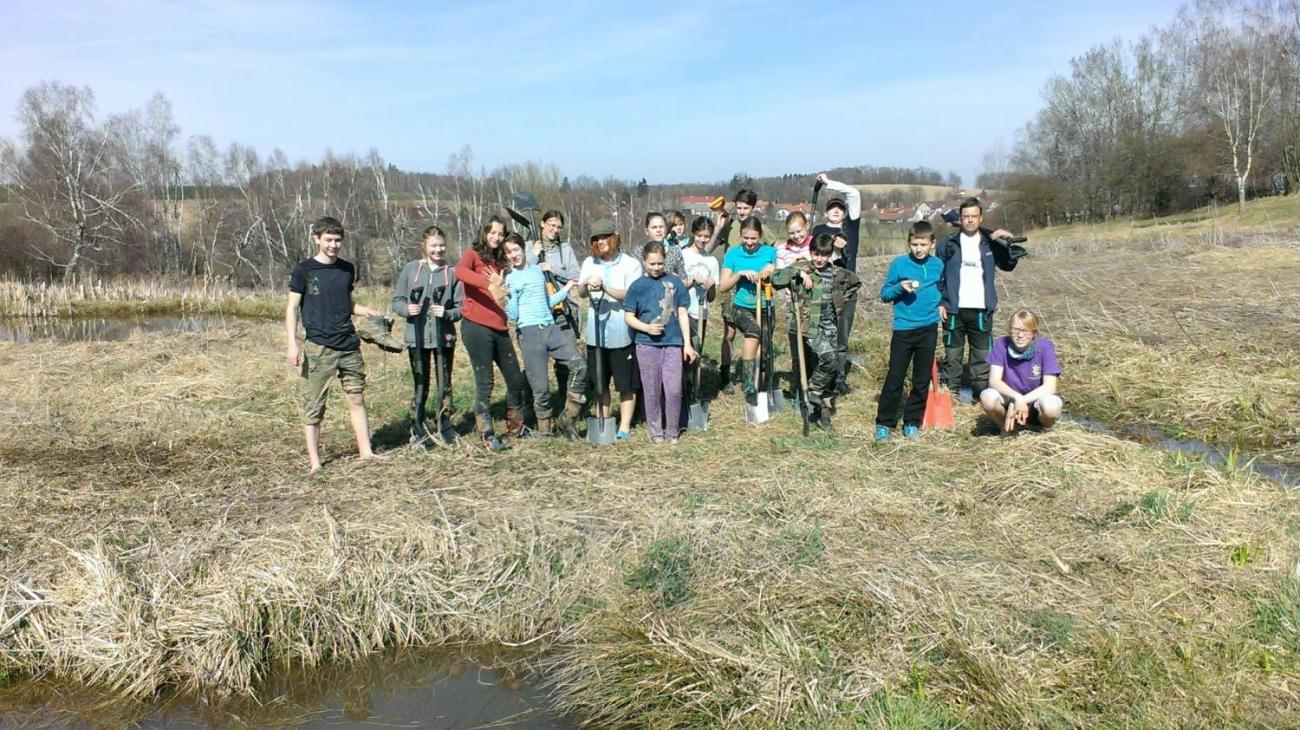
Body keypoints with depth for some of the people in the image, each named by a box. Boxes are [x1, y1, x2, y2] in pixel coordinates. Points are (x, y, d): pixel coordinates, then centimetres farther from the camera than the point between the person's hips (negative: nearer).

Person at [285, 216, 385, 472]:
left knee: (357, 399, 7)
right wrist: (292, 344, -12)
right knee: (313, 405, 0)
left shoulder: (347, 269, 11)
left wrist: (365, 310, 1)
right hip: (318, 348, -4)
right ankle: (314, 461, 7)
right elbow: (292, 308, -3)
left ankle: (365, 452, 14)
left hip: (349, 346, 4)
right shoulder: (304, 270, -2)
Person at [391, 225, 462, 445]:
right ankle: (417, 430, 17)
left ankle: (444, 429, 20)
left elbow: (461, 307, 0)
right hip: (417, 337, 0)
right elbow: (397, 301, 5)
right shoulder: (410, 269, 3)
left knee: (444, 385, 8)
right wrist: (406, 309, -15)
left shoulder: (452, 272, 0)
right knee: (419, 386, 8)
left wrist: (447, 313, -19)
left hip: (444, 337, 0)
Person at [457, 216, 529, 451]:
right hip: (476, 327, -7)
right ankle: (487, 435, 6)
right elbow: (460, 271, -23)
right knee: (484, 382, -4)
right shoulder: (473, 255, 1)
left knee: (516, 379, 11)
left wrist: (500, 285, -2)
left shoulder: (500, 262, 21)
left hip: (499, 328, 7)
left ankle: (515, 426, 28)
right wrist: (489, 284, -36)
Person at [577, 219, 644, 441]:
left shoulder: (630, 264, -4)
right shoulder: (589, 263, 9)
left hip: (622, 334, -4)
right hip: (595, 333, 4)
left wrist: (604, 287, -26)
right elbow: (580, 292, -2)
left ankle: (625, 426, 15)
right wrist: (587, 285, -25)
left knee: (626, 384, 4)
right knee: (599, 382, 14)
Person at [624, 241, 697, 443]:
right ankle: (655, 431, 21)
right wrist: (646, 328, -14)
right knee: (652, 392, 7)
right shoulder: (637, 286, 0)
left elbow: (682, 313, 6)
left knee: (674, 390, -2)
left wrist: (687, 343, 3)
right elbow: (628, 317, 3)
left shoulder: (674, 282, 3)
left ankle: (672, 431, 15)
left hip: (673, 343, 1)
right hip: (647, 345, 0)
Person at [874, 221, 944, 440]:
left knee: (922, 380, 8)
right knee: (894, 378, -2)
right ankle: (884, 423, 8)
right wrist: (900, 287, -19)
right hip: (903, 329, -3)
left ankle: (912, 422, 20)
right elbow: (884, 294, -2)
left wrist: (940, 303, 6)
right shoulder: (899, 263, -5)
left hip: (928, 329, 3)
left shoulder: (938, 265, 5)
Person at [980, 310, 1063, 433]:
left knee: (1051, 406, -35)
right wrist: (1017, 398, -34)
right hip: (1010, 399, 1)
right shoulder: (1001, 344, -13)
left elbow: (1050, 387, -20)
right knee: (987, 397, -31)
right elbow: (994, 381, -18)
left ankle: (1046, 428, 2)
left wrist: (1022, 401, -28)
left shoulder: (1044, 346, -15)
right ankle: (1007, 426, 1)